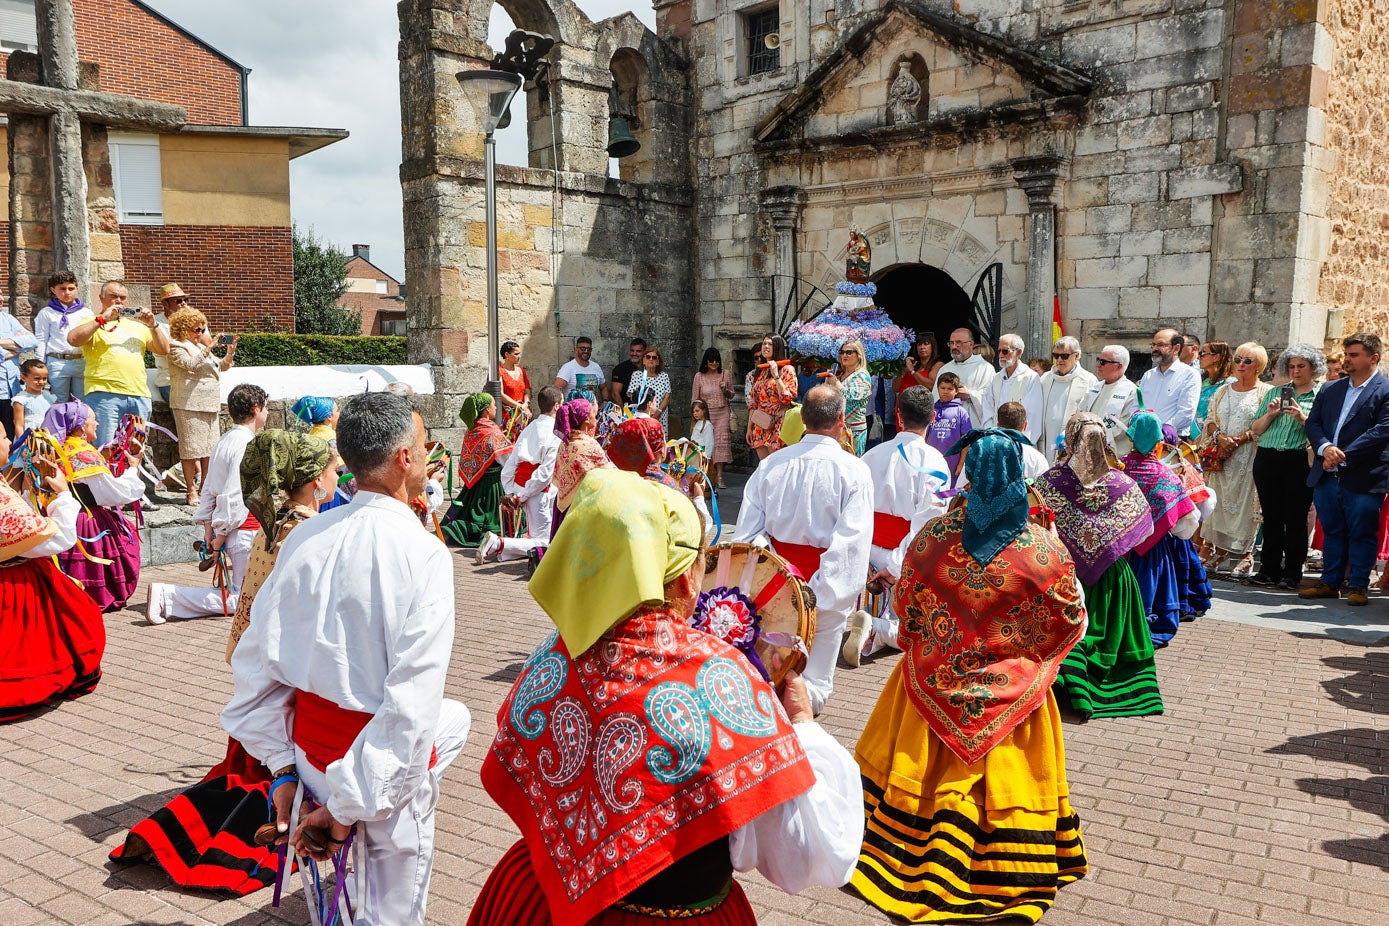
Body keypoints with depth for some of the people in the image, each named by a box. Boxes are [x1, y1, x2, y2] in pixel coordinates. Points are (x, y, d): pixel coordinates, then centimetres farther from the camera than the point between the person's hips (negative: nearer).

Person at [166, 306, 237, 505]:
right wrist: (207, 348, -21)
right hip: (188, 405, -8)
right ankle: (191, 491, -1)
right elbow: (190, 364, -19)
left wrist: (230, 352, 6)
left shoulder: (201, 346, 23)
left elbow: (222, 367, 22)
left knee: (209, 448, 9)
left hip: (209, 405, 8)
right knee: (191, 449, -6)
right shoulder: (175, 346, -2)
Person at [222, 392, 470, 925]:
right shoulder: (423, 553, -21)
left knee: (455, 719, 32)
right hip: (383, 758, -6)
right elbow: (413, 701, -27)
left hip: (308, 743, 6)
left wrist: (283, 768, 5)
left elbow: (255, 662, 0)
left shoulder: (305, 538, -4)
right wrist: (348, 805, -20)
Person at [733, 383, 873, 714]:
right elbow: (851, 543, -19)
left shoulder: (771, 464, -1)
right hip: (825, 584, -3)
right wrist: (822, 597, -18)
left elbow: (746, 532, -2)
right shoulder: (854, 471, -12)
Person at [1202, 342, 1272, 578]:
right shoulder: (1222, 392, 16)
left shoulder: (1265, 392, 2)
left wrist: (1239, 440, -16)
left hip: (1249, 457, -4)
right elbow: (1210, 421, 13)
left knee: (1246, 502, -5)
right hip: (1221, 458, 5)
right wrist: (1220, 437, -7)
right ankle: (1221, 552, 9)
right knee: (1220, 501, 3)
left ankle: (1246, 555, 0)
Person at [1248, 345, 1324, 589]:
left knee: (1295, 518, -2)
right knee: (1271, 517, 7)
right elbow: (1256, 430, 15)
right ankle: (1269, 569, 15)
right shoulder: (1275, 393, 17)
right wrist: (1270, 414, -2)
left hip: (1299, 462, -4)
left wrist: (1302, 418, -16)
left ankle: (1292, 573, 7)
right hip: (1267, 459, 4)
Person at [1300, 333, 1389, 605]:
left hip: (1363, 478, -5)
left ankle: (1358, 585, 13)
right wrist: (1325, 447, -12)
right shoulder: (1330, 389, 15)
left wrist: (1343, 456, -18)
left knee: (1361, 534, 4)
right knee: (1332, 531, 13)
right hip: (1326, 477, 5)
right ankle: (1330, 583, 21)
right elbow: (1313, 422, 9)